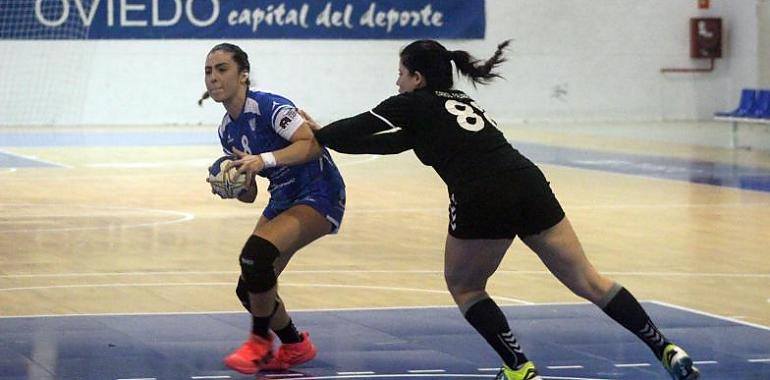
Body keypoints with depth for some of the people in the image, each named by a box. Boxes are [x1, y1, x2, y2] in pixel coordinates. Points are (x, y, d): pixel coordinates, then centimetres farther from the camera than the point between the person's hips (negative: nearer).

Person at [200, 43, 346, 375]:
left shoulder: (268, 107, -18)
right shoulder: (227, 130, 6)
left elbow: (314, 143, -29)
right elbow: (249, 195, 10)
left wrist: (264, 160, -37)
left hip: (319, 195, -9)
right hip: (283, 199, 9)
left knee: (256, 252, -29)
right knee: (249, 290, 3)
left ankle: (261, 342, -7)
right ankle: (295, 347, 29)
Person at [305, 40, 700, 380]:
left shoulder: (414, 105, 12)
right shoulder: (461, 102, 32)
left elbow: (355, 127, 17)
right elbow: (396, 142, 38)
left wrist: (319, 136, 38)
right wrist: (328, 136, 42)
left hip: (482, 199, -6)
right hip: (530, 185, 6)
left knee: (463, 287, 19)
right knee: (588, 281, 9)